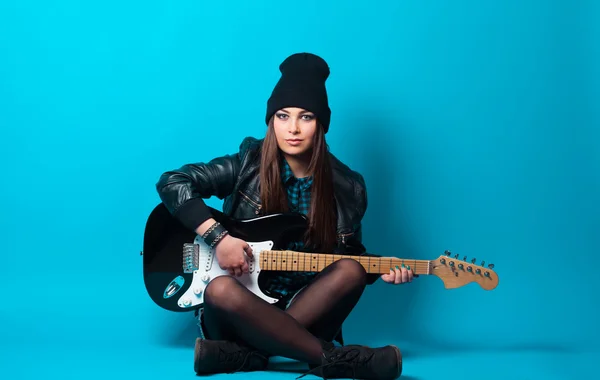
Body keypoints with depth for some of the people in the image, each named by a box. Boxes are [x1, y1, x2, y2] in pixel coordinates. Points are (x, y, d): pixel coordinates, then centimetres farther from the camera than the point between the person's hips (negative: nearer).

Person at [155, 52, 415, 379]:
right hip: (244, 310, -2)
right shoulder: (247, 166, -4)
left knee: (352, 271, -27)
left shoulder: (347, 188, 2)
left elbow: (351, 254, 15)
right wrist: (218, 237, -19)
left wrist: (381, 268, -7)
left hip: (307, 308, 2)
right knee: (220, 290, -35)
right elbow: (172, 182, -8)